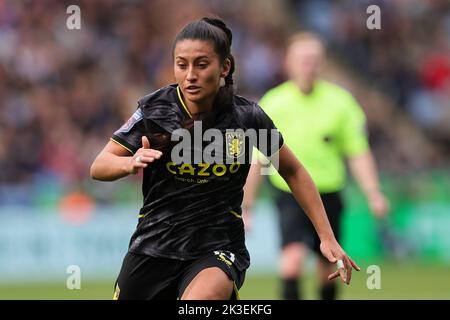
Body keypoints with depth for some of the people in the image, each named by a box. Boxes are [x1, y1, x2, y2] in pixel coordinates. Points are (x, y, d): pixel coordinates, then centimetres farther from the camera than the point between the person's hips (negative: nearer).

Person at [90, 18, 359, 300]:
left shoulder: (247, 117, -8)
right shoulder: (155, 109, -8)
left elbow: (293, 172, 7)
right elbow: (98, 167, -4)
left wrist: (327, 237, 3)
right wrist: (131, 163, -26)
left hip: (218, 249, -2)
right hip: (154, 244, 3)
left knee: (200, 299, -34)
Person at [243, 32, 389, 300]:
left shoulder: (340, 102, -2)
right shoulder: (273, 104, -3)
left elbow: (358, 154, 1)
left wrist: (373, 193, -12)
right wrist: (247, 206, 6)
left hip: (329, 195, 2)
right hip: (290, 195, -2)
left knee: (328, 268, 11)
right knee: (294, 254, -24)